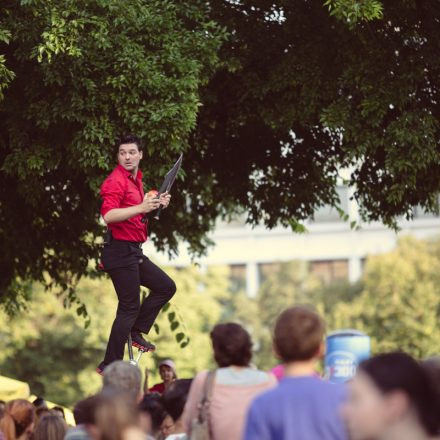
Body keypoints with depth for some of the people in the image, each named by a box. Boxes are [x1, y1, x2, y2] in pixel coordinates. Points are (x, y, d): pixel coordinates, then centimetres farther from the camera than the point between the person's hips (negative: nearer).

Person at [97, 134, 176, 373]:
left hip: (133, 253, 9)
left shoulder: (136, 180, 15)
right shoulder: (116, 181, -15)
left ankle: (137, 332, 17)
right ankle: (110, 366, -4)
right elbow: (108, 215, -28)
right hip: (119, 251, -9)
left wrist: (157, 203, 11)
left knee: (166, 286, 14)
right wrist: (141, 207, -37)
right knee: (130, 307, -7)